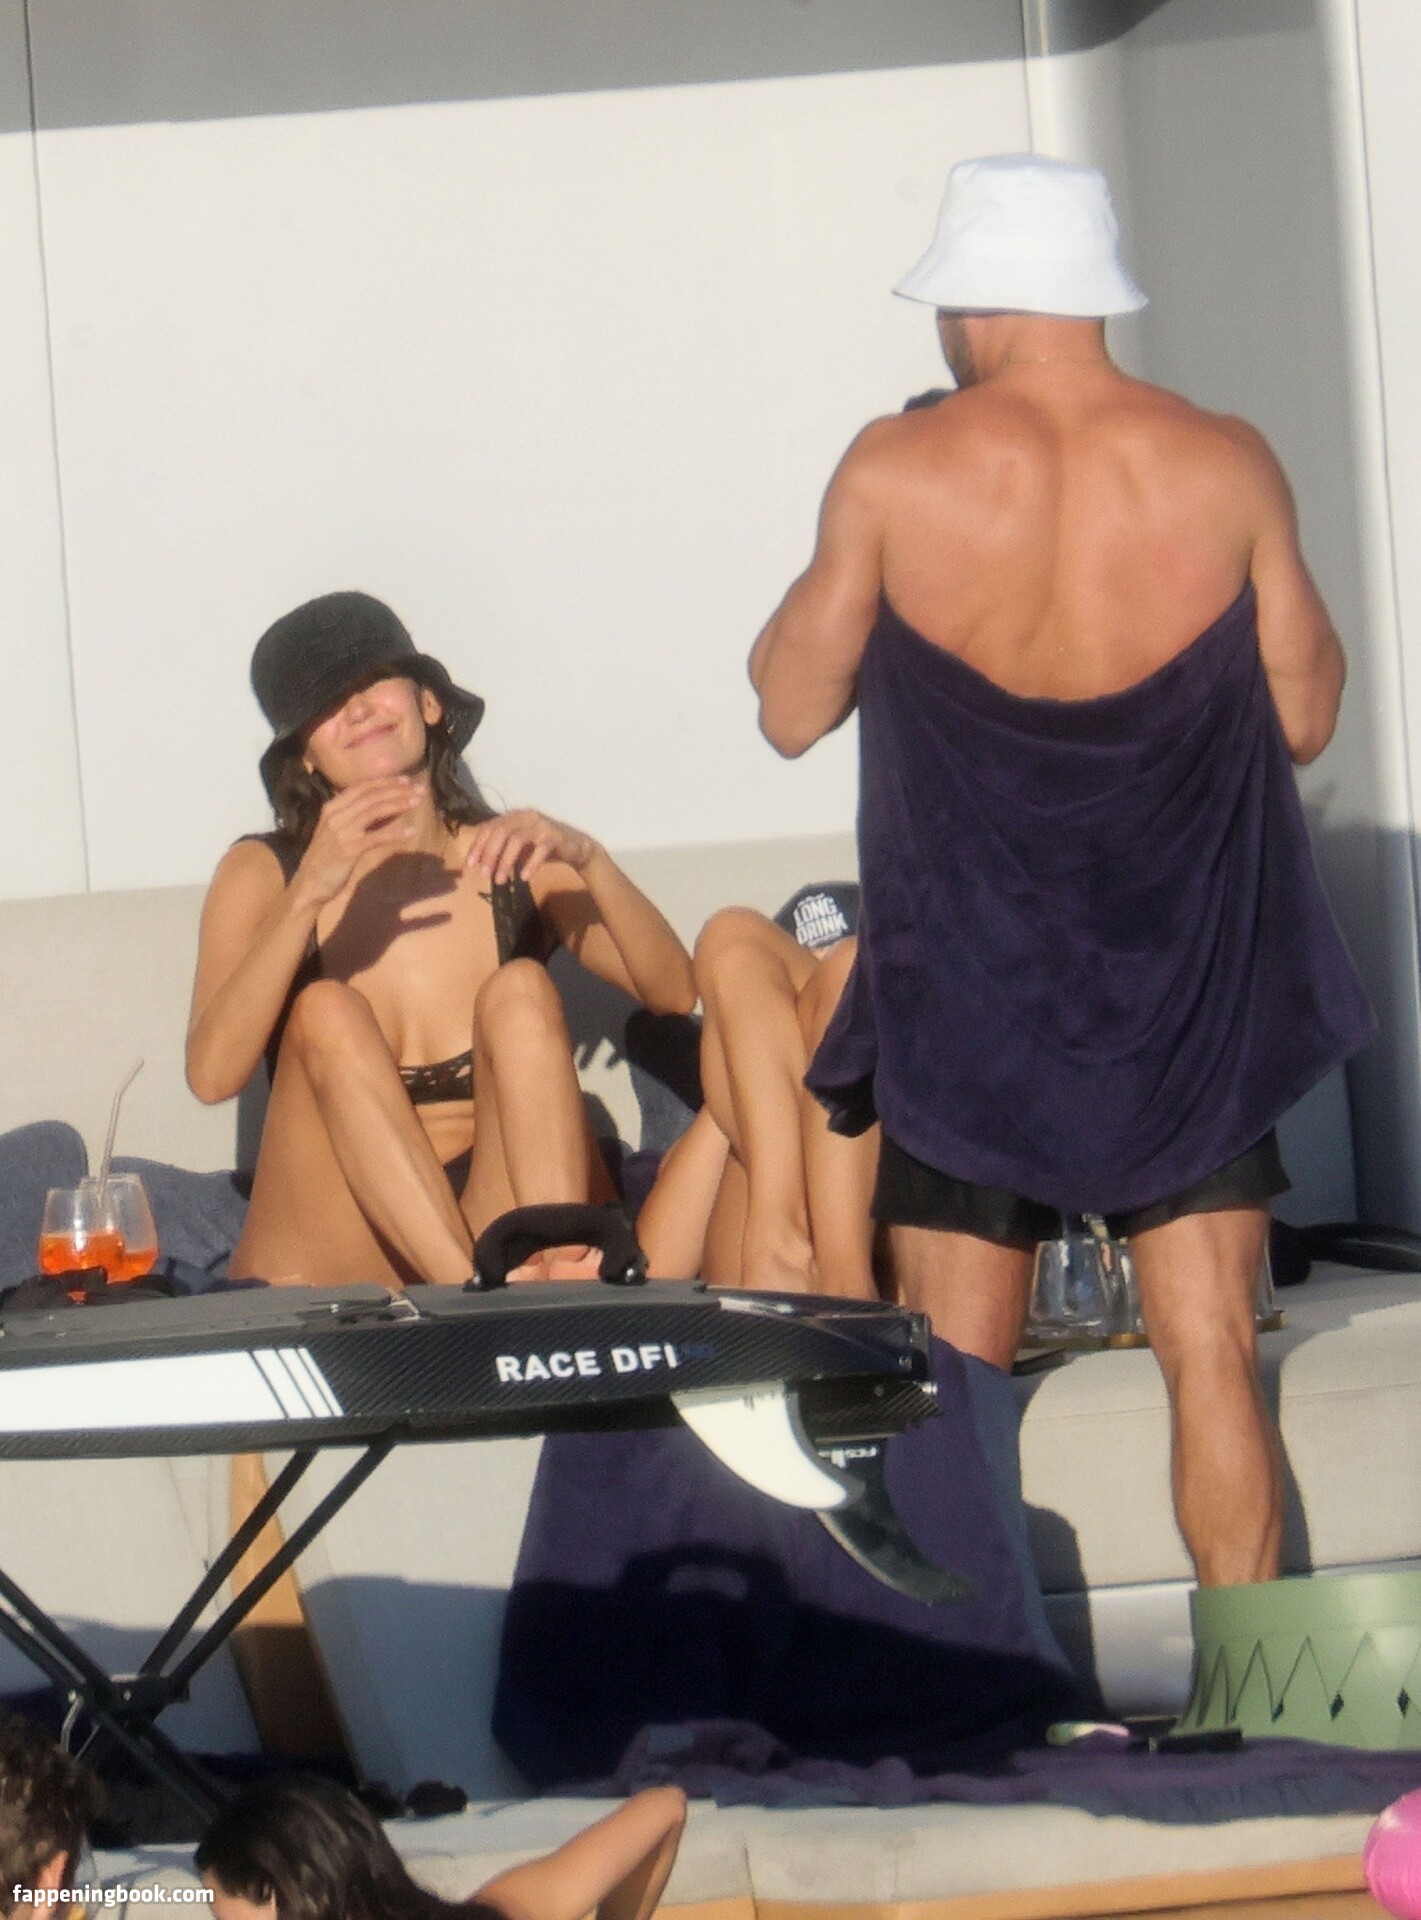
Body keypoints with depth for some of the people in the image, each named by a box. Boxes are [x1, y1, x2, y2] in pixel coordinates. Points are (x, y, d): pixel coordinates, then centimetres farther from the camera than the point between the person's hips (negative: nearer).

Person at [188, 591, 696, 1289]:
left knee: (519, 992, -19)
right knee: (325, 1013, -23)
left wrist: (589, 859, -21)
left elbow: (673, 991, -5)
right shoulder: (262, 875, 5)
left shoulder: (510, 858, 9)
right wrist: (309, 893, -22)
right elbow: (212, 1074, -12)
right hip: (334, 1270, -1)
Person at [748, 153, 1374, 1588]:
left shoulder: (895, 473, -10)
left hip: (969, 992, -1)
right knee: (1212, 1359, 6)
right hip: (1190, 986, 1)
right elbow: (1303, 715, 2)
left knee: (957, 1380, 8)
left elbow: (792, 706, 0)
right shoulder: (1226, 469, -7)